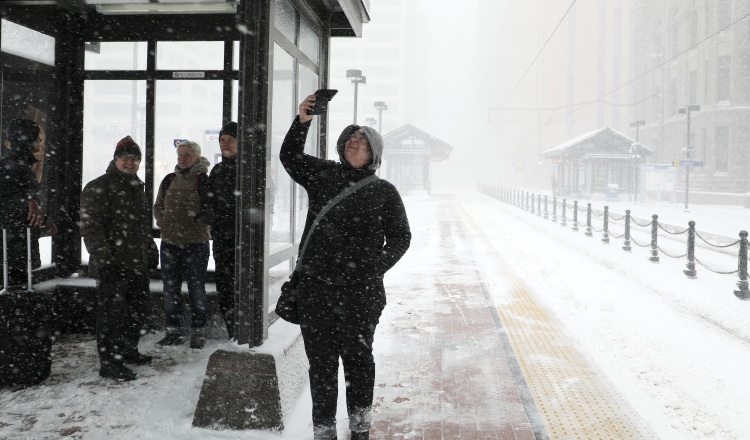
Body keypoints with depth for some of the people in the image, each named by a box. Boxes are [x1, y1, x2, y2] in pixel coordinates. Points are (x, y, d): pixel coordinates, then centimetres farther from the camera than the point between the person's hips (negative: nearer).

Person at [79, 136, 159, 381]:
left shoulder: (137, 188, 18)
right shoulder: (98, 188, -9)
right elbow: (90, 227, -16)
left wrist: (151, 251, 25)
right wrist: (103, 257, -22)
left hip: (138, 264, 9)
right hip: (112, 266, -9)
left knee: (139, 310, 16)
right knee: (112, 313, -5)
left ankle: (128, 351, 32)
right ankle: (109, 363, 3)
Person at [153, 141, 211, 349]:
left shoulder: (204, 180, -6)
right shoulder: (169, 180, 10)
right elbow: (158, 206, 17)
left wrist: (194, 223, -15)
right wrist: (164, 223, 1)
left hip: (196, 243, -5)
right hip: (169, 242, 5)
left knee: (196, 288, 1)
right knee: (170, 287, 10)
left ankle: (199, 332, 12)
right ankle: (172, 331, 21)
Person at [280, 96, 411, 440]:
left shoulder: (384, 192, 5)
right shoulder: (323, 175, 10)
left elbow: (400, 236, 9)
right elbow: (290, 156, 6)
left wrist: (379, 265, -4)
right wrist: (302, 121, -8)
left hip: (361, 292, -1)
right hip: (315, 287, 1)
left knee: (357, 357, 11)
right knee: (321, 360, 6)